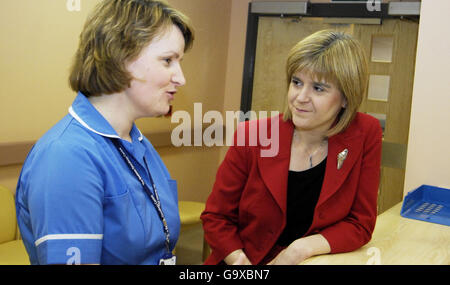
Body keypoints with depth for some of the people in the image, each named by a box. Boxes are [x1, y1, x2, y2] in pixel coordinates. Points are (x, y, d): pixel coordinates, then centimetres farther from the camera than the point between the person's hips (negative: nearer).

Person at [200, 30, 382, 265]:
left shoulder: (366, 136, -7)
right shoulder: (251, 136, -8)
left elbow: (360, 224, -1)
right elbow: (215, 217, -1)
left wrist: (302, 248, -15)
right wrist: (240, 260, -17)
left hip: (315, 261, 1)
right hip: (251, 260, 0)